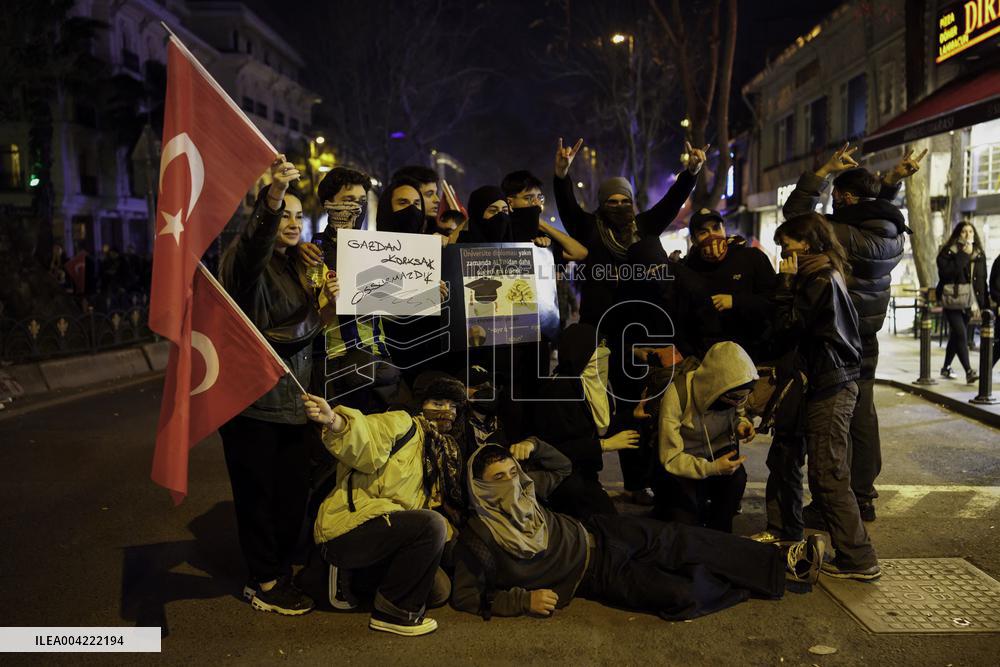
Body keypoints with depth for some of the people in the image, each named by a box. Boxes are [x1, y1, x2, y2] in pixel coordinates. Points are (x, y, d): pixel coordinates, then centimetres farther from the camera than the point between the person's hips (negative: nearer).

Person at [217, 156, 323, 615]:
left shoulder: (300, 266, 14)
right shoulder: (247, 259, -8)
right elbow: (254, 242, -34)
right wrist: (272, 196, -52)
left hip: (292, 399, 7)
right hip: (252, 399, -7)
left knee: (294, 491, 11)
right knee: (257, 491, 2)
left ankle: (279, 572, 26)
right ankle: (265, 584, 14)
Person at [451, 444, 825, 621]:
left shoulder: (523, 492, -3)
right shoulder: (479, 538, -21)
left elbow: (561, 466, 13)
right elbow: (464, 596, -18)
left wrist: (533, 447, -8)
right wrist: (524, 599, -25)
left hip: (596, 534, 6)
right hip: (596, 574, -6)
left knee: (683, 541, -7)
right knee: (681, 595, -20)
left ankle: (785, 562, 4)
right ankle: (746, 581, 9)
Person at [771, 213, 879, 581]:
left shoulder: (820, 279, -14)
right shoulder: (828, 276, 17)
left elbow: (787, 327, -14)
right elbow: (800, 330, 17)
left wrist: (786, 282, -9)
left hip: (829, 388, -10)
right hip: (836, 384, 10)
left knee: (828, 478, -7)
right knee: (829, 477, 15)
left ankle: (858, 559, -2)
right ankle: (853, 554, 23)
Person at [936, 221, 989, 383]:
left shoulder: (979, 254, 10)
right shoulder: (948, 252, -6)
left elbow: (982, 281, 12)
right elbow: (945, 272, -21)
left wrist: (982, 305, 8)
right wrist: (963, 256, -19)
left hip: (968, 301, 5)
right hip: (952, 301, -5)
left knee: (956, 336, 14)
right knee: (961, 335, -14)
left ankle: (946, 368, 27)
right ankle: (968, 371, -14)